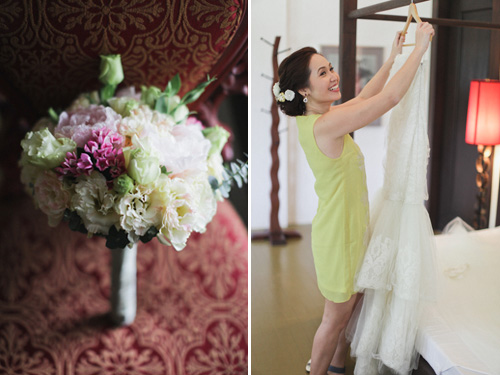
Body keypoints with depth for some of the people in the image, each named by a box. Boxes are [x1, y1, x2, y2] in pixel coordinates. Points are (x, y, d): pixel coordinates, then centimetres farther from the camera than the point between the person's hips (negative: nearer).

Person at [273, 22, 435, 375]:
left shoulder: (317, 115, 0)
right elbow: (390, 97, -28)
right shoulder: (324, 125, -28)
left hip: (352, 225, 9)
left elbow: (364, 98, 16)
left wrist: (393, 57, 15)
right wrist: (420, 48, -18)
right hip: (339, 231, -9)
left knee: (353, 301, 24)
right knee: (337, 314, 9)